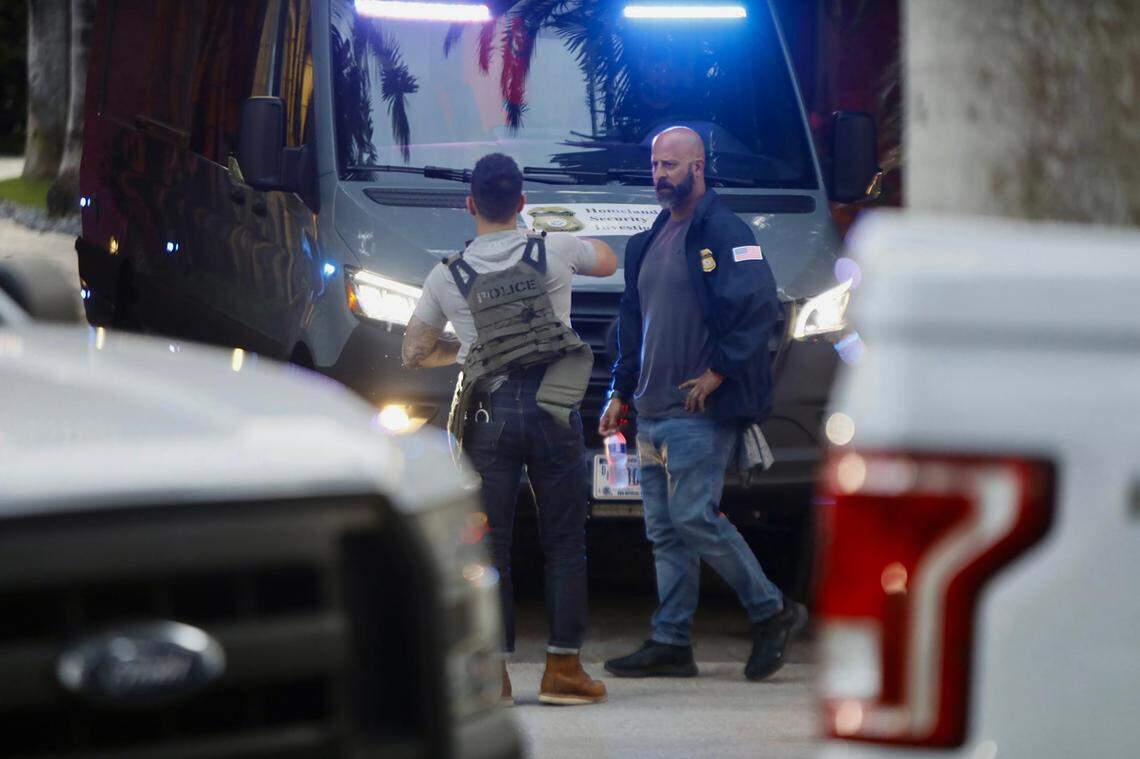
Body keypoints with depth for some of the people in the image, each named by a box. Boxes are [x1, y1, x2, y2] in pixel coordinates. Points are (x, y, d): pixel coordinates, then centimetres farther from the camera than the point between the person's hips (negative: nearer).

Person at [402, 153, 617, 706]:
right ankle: (563, 669, 3)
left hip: (490, 412, 0)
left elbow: (414, 354, 15)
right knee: (564, 542, 5)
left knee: (488, 546, 4)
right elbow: (608, 262, 27)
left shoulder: (447, 277, 6)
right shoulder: (556, 251, 4)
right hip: (553, 406, 0)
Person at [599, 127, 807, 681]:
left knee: (694, 519, -12)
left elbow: (760, 307, -17)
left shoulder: (725, 233, -8)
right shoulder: (650, 241, 19)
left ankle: (772, 611, 1)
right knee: (665, 531, 7)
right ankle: (671, 644, 9)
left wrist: (717, 372, -17)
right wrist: (621, 392, 19)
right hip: (653, 414, 9)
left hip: (700, 412, -9)